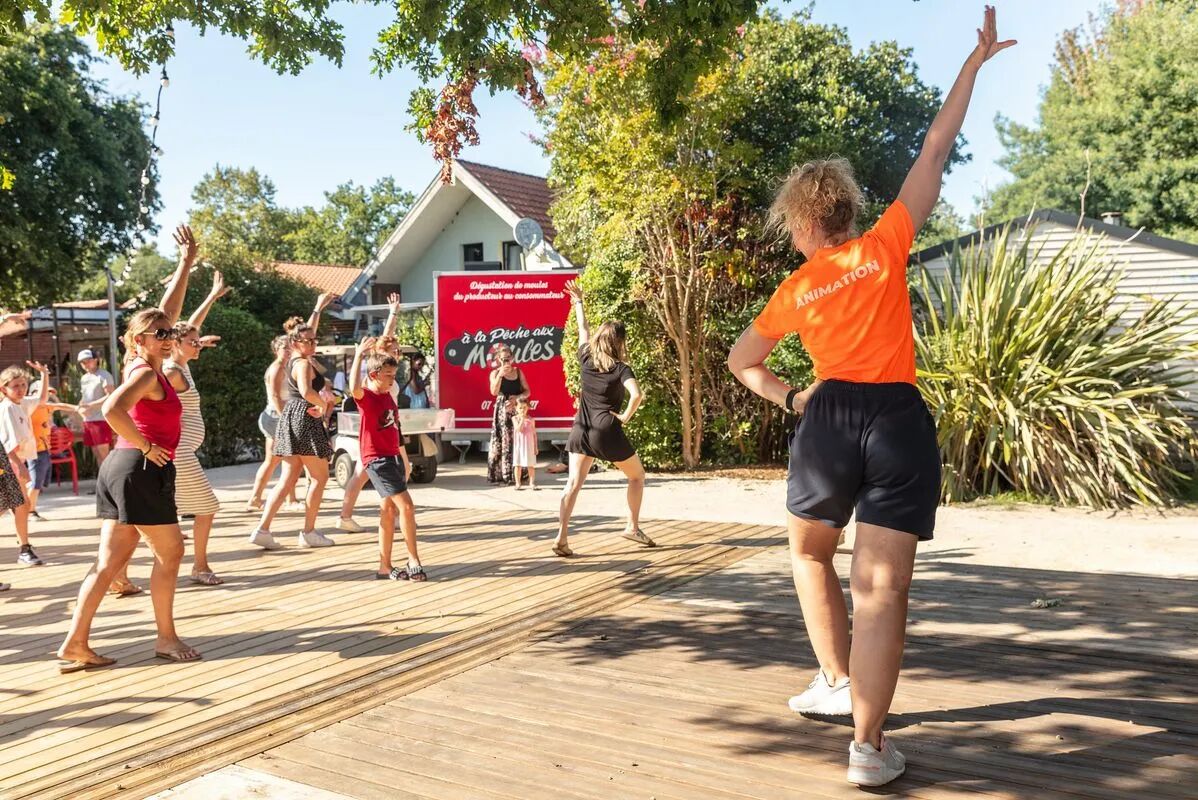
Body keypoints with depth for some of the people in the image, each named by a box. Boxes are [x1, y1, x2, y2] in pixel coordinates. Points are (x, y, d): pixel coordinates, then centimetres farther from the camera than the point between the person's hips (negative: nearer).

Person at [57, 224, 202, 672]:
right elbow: (112, 410, -31)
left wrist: (187, 263, 23)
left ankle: (75, 645, 7)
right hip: (142, 470, -9)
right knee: (170, 552, 3)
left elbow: (168, 310, 19)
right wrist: (146, 446, -18)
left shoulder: (143, 365, 12)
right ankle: (166, 638, 12)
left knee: (111, 560, 7)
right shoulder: (146, 373, -13)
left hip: (120, 467, 9)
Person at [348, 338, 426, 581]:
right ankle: (414, 561, -3)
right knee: (406, 506, -13)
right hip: (377, 459, -9)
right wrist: (359, 356, -34)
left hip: (393, 457, 9)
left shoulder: (389, 397, 12)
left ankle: (385, 566, 19)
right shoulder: (366, 397, -12)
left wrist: (406, 460, 26)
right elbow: (354, 388, -39)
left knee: (390, 510, 11)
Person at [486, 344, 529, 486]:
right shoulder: (495, 373, 2)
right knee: (503, 442, -6)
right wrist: (500, 375, -20)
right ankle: (502, 475, -5)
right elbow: (494, 392, -13)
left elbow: (527, 391, 8)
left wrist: (517, 397, -10)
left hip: (518, 410, 3)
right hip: (502, 411, -3)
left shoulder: (518, 371, 10)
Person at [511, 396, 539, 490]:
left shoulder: (531, 419, 2)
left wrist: (536, 447, 4)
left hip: (529, 444, 1)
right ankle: (518, 483, 10)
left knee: (531, 464, 2)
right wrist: (522, 419, -19)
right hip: (518, 444, -1)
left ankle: (532, 483, 8)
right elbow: (518, 429, -16)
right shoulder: (515, 418, -1)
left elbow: (534, 433, 6)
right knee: (518, 464, 3)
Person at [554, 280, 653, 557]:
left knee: (573, 483, -2)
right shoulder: (620, 369, -8)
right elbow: (637, 394, -26)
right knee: (637, 476, 17)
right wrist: (625, 417, -10)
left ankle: (562, 537, -13)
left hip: (581, 430, 5)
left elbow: (583, 329, 21)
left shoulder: (586, 360, 5)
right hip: (607, 432, -4)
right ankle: (633, 527, 19)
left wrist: (578, 302, 36)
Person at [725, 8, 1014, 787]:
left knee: (809, 552, 26)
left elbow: (742, 361, 22)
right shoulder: (886, 244, 7)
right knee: (882, 588, -2)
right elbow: (937, 149, 10)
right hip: (903, 421, 0)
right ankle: (870, 745, -1)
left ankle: (837, 682, 29)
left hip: (832, 418, 1)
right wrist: (976, 62, 18)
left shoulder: (795, 290, 11)